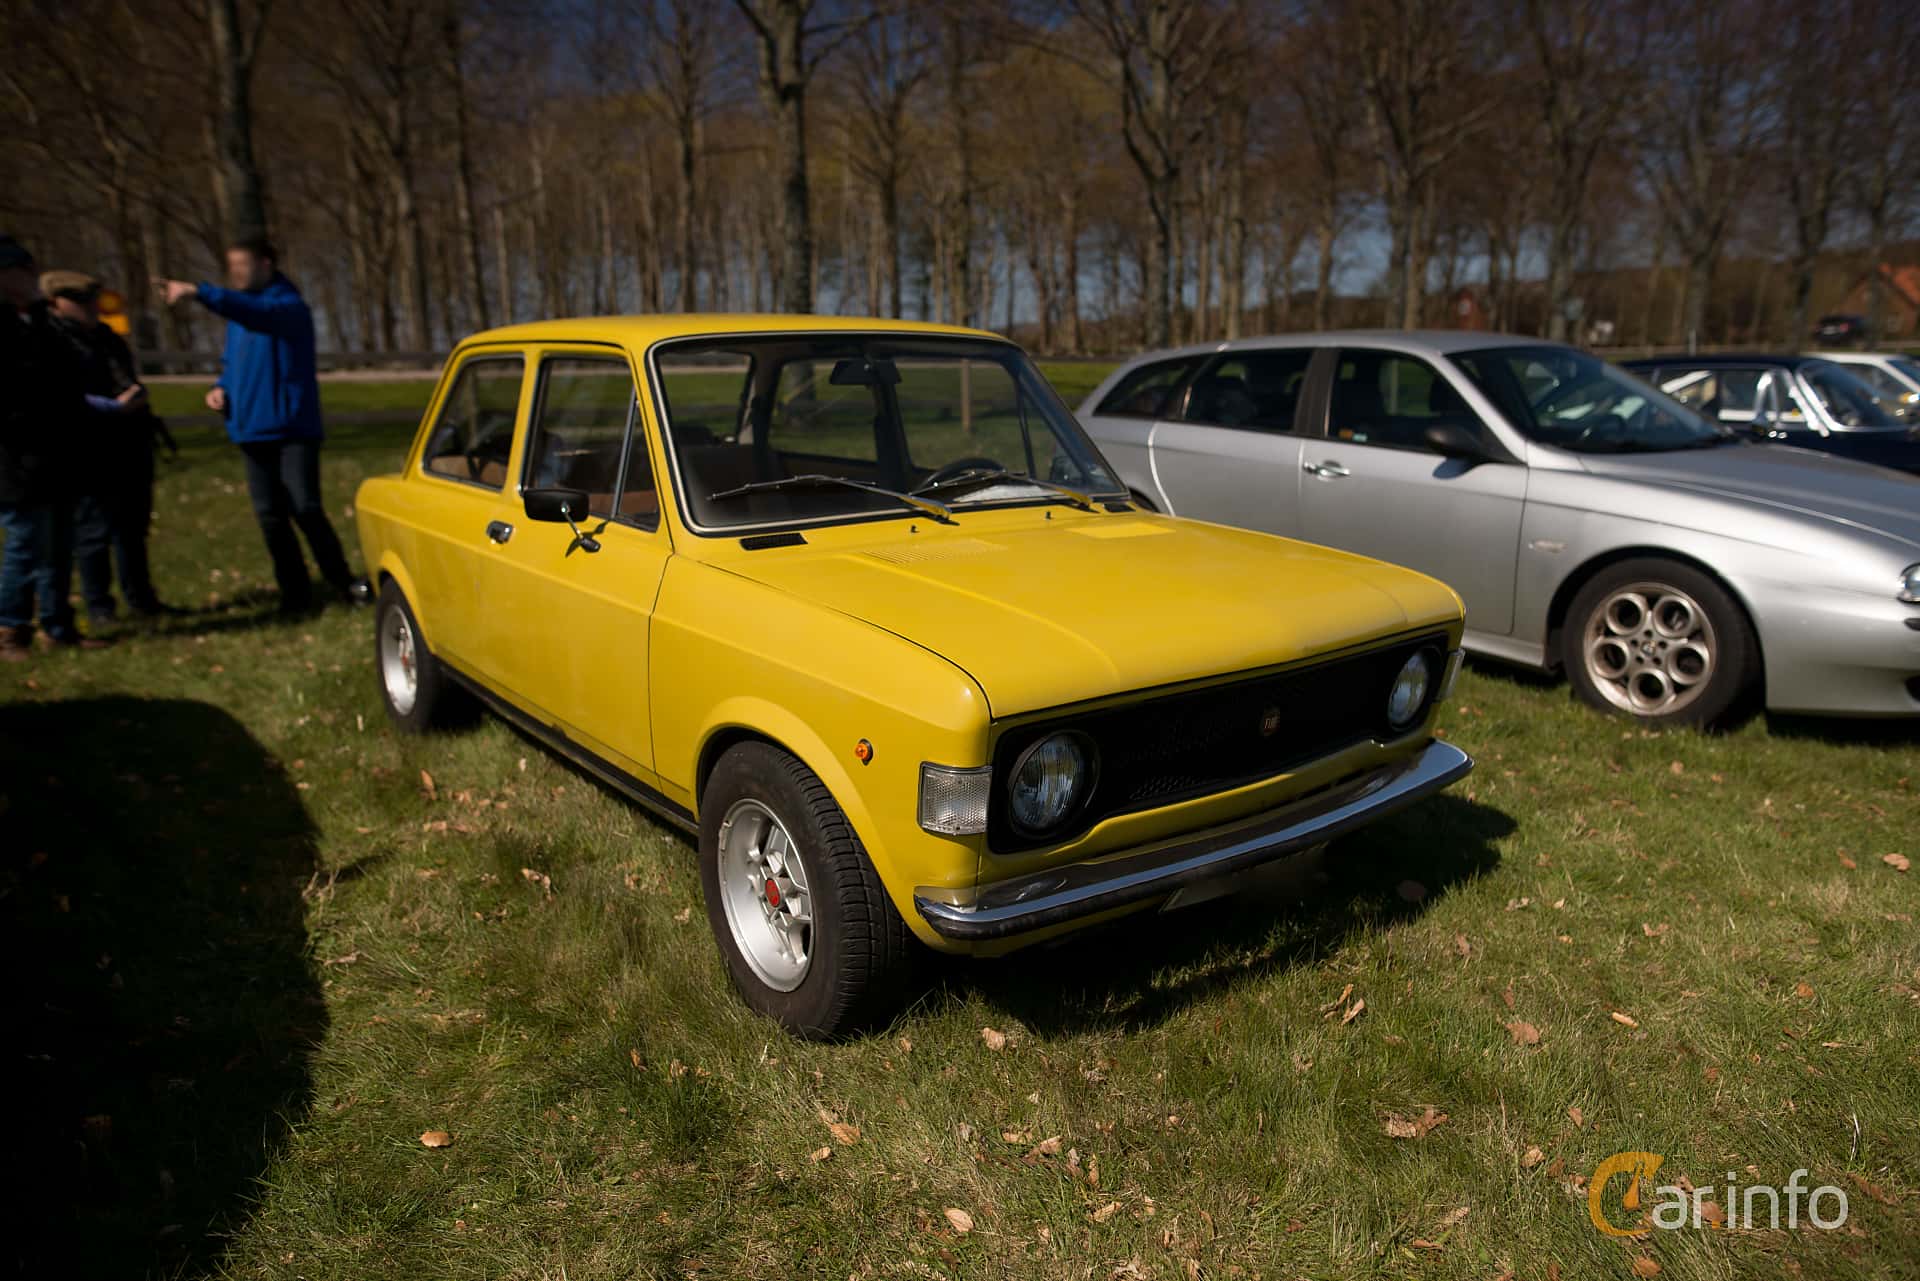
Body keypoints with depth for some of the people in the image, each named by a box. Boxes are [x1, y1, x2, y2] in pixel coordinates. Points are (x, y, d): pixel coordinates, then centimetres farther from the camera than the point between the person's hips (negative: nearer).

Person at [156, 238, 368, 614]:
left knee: (305, 509, -11)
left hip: (292, 428, -7)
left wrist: (198, 292, -43)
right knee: (270, 516, 6)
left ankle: (344, 583, 4)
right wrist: (221, 388, 5)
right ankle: (295, 593, 14)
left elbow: (258, 313, -32)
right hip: (253, 430, 8)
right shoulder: (237, 316, 16)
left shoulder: (289, 307, -9)